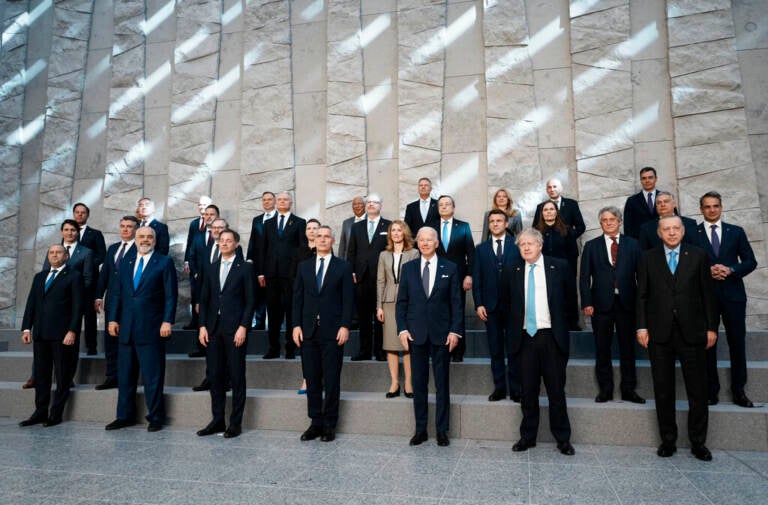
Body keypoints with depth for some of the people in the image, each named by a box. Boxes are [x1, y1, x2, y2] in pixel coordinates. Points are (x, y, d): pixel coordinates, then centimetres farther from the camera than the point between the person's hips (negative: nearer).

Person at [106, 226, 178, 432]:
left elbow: (171, 295, -6)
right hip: (127, 328, 5)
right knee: (125, 374, 12)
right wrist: (113, 319, 6)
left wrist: (167, 321, -13)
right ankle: (125, 415, 24)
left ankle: (155, 417, 10)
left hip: (151, 328, -5)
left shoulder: (164, 262, -1)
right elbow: (116, 293, 15)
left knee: (152, 375, 0)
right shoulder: (125, 263, 15)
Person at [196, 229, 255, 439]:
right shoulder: (211, 269, 14)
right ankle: (217, 420, 20)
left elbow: (250, 300, -4)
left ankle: (235, 422, 10)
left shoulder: (245, 268, 0)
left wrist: (243, 327, -12)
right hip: (213, 329, 5)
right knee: (215, 376, 9)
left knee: (237, 377, 1)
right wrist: (203, 326, 3)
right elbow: (204, 299, 13)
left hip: (235, 329, -4)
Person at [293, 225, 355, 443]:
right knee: (312, 379, 8)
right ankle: (315, 422, 19)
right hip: (308, 331, 3)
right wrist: (297, 325, 0)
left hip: (333, 331, -3)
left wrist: (344, 326, -10)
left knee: (332, 380, 3)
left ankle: (329, 424, 13)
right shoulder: (304, 266, 12)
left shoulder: (343, 267, 3)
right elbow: (297, 298, 9)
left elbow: (348, 299, -1)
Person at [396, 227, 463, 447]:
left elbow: (456, 303, 1)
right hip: (416, 334, 1)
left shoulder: (450, 268, 3)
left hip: (441, 333, -1)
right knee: (419, 383, 7)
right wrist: (402, 329, -3)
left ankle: (442, 430, 18)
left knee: (442, 383, 7)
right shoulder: (408, 268, 7)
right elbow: (401, 301, 6)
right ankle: (420, 429, 19)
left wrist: (455, 330, -7)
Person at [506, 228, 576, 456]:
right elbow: (508, 304, 14)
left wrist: (561, 320, 9)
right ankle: (527, 437, 22)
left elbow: (571, 293, 11)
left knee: (556, 390, 6)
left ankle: (563, 439, 21)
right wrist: (512, 333, 10)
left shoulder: (559, 267, 1)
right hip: (525, 338, 2)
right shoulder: (513, 273, 5)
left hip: (552, 337, -1)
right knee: (528, 392, 9)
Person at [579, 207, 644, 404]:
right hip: (601, 304, 0)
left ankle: (628, 390, 18)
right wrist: (587, 303, -7)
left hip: (626, 303, 0)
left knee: (628, 348, 7)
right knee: (602, 349, 6)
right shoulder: (591, 246, 7)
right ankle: (605, 389, 17)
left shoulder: (632, 244, 8)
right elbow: (584, 277, 3)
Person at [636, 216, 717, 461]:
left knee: (698, 391, 5)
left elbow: (707, 294, 6)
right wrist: (642, 326, -2)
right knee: (663, 391, 8)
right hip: (659, 333, 0)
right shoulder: (648, 258, 6)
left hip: (691, 332, 0)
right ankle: (668, 440, 20)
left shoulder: (698, 256, 6)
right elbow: (642, 295, 5)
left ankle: (698, 442, 20)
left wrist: (712, 327, 2)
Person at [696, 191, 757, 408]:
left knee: (737, 343, 6)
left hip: (733, 294, 2)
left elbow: (750, 261, 6)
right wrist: (707, 271, -16)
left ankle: (738, 390, 19)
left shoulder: (736, 232, 9)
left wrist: (730, 270, -11)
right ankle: (711, 389, 16)